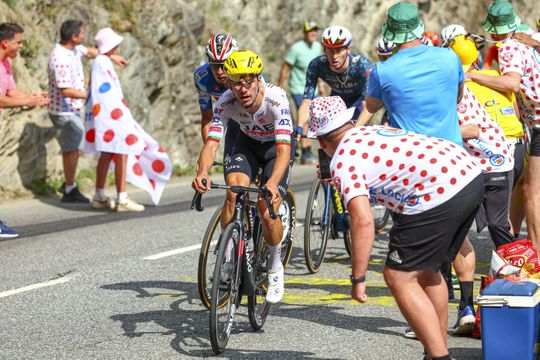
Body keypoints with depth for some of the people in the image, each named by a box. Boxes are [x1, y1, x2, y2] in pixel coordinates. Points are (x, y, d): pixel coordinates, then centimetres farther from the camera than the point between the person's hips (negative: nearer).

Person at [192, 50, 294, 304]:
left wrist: (272, 183, -60)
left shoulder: (275, 98, -35)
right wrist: (202, 173, -57)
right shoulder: (226, 102, -28)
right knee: (234, 193, -27)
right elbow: (211, 142, -36)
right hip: (245, 142, 2)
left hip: (276, 147, -2)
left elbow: (284, 149, -43)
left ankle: (275, 266, 12)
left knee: (267, 213, -16)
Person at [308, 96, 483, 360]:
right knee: (425, 270, 25)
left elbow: (363, 221, -10)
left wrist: (358, 279, -3)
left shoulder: (343, 161, 0)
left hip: (439, 194, -9)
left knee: (399, 278, 3)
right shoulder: (375, 130, 26)